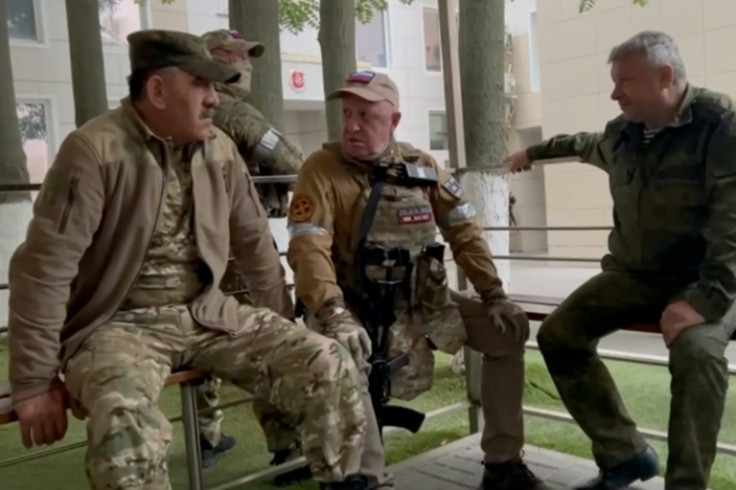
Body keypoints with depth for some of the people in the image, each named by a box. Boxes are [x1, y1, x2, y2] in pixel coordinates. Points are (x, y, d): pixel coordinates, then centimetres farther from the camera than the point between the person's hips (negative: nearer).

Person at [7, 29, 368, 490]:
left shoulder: (221, 149, 3)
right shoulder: (95, 151, -15)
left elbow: (255, 243, 12)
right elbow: (44, 269, -15)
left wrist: (283, 331, 16)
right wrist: (35, 383, -14)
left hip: (206, 313, 5)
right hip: (119, 323, -5)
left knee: (329, 364, -10)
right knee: (129, 424, -37)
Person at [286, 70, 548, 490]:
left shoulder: (424, 167, 3)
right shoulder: (321, 169, -11)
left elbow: (465, 232, 5)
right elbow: (308, 249, -22)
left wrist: (494, 295, -4)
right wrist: (334, 314, -36)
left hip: (423, 299, 5)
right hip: (354, 305, -4)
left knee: (509, 329, -3)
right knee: (343, 354, -36)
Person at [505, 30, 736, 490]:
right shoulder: (620, 133, 6)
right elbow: (588, 145, 33)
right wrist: (536, 151, 47)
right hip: (634, 274, 7)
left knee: (696, 349, -35)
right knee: (558, 335, -5)